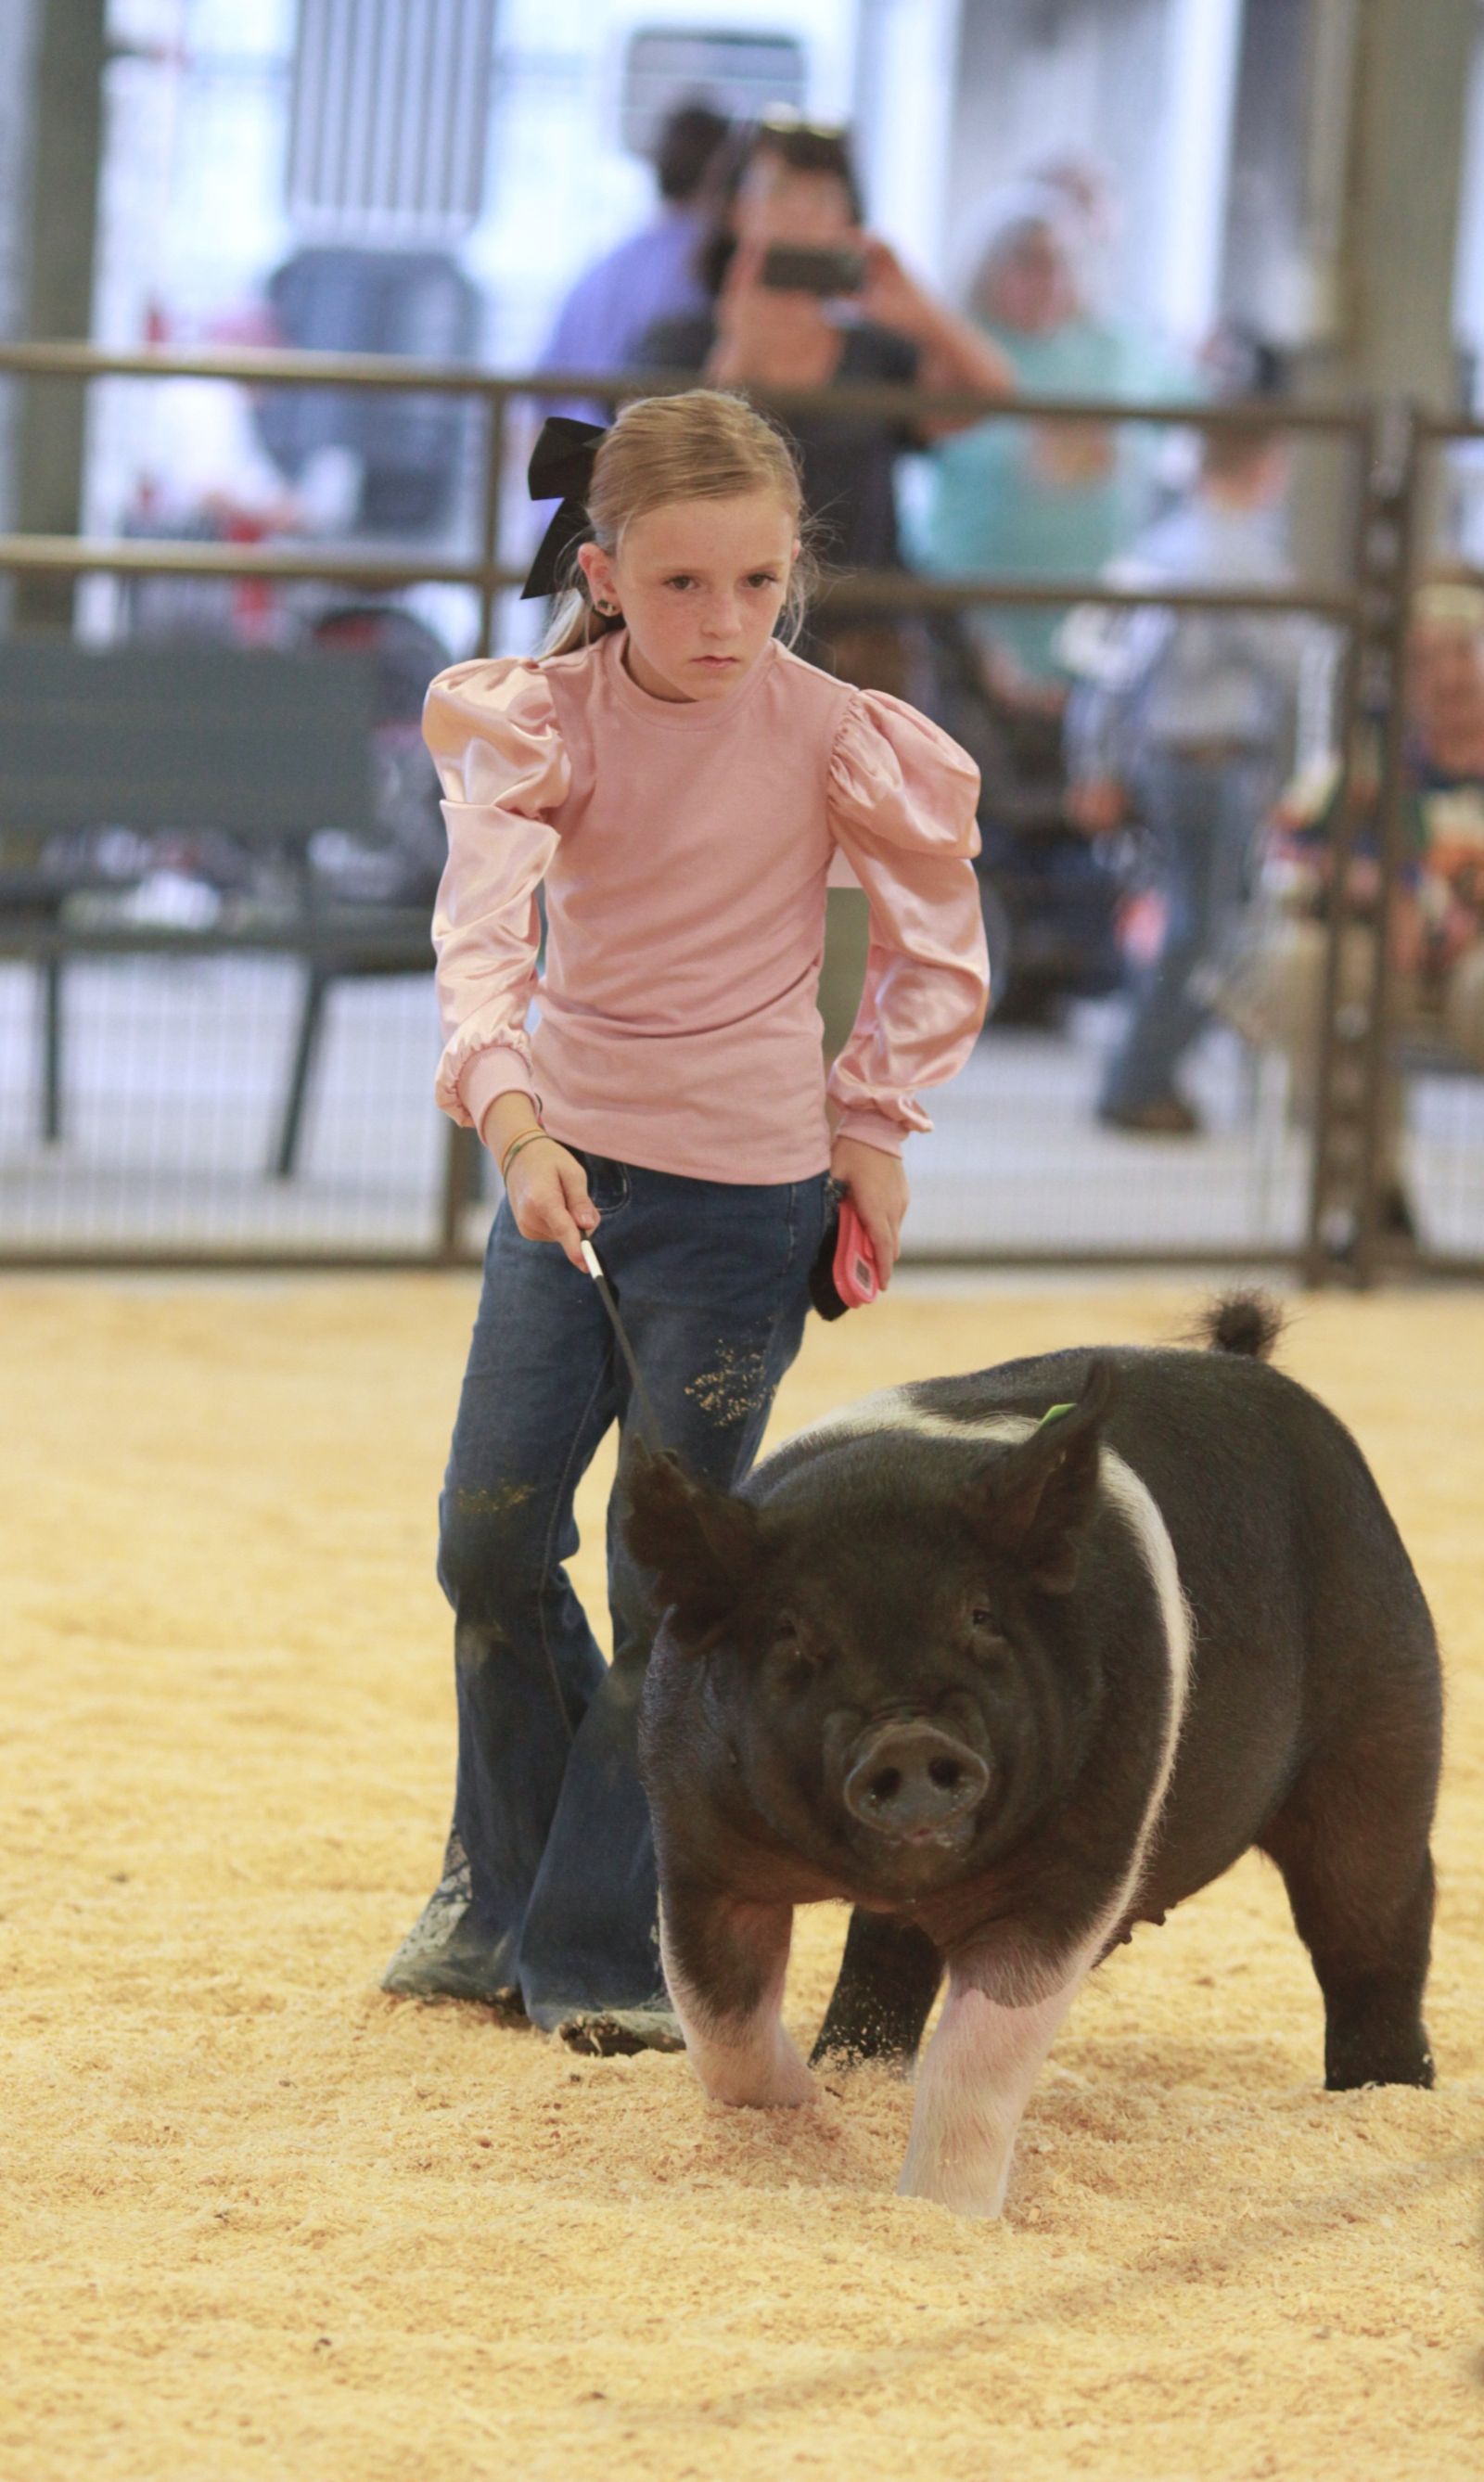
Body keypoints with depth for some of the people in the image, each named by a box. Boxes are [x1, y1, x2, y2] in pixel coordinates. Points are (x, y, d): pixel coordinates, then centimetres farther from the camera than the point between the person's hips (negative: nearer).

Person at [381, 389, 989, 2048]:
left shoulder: (831, 736, -11)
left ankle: (604, 1951, 9)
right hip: (563, 1168, 3)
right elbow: (483, 923, -24)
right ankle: (503, 1894, 25)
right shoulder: (538, 721, -9)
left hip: (750, 1194, -3)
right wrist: (511, 1116, -39)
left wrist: (871, 1120, 0)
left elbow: (935, 944, 4)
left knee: (667, 1581, -2)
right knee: (490, 1540, 5)